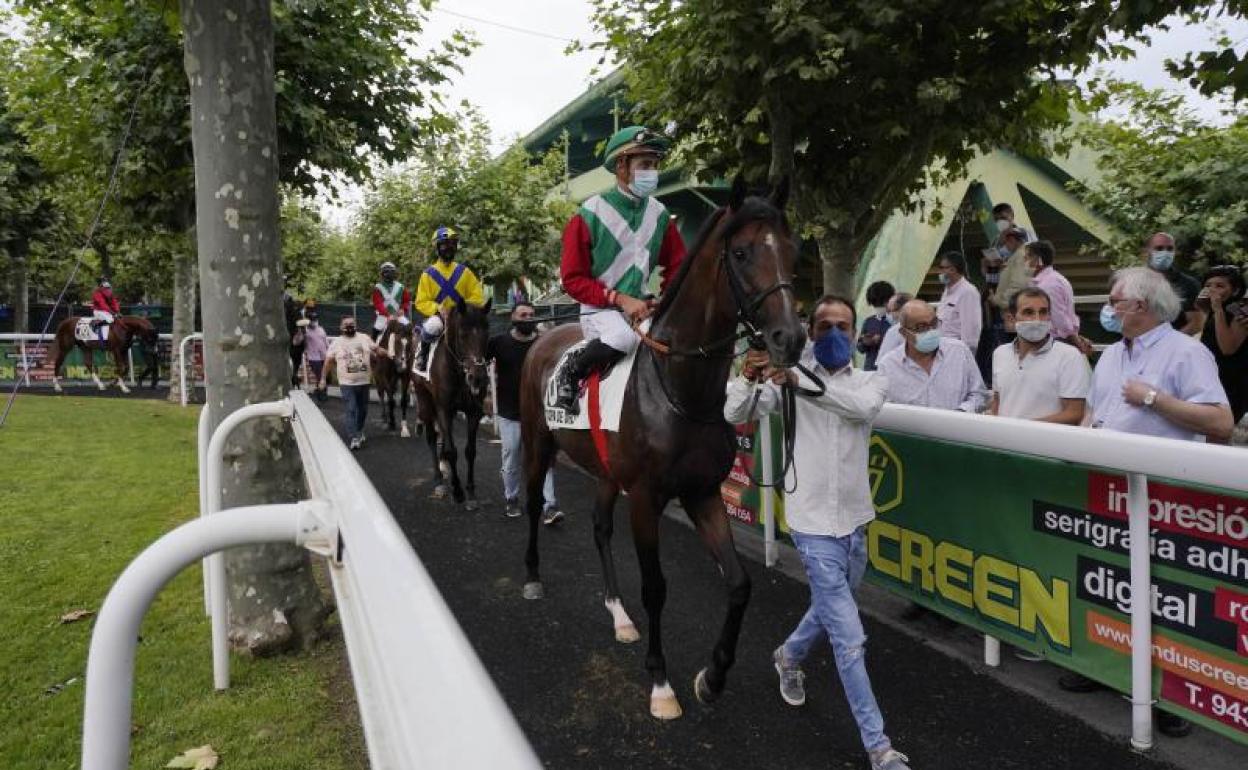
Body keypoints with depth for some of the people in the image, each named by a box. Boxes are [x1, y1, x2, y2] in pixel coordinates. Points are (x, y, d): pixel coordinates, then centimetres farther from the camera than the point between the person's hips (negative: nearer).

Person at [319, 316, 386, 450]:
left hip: (364, 382, 3)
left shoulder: (365, 339, 5)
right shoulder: (336, 342, 0)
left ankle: (359, 431, 34)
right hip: (347, 383, -3)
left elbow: (378, 350, 13)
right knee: (351, 410, -8)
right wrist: (323, 379, -1)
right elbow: (328, 361, 1)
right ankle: (354, 438, -7)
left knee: (363, 409, 14)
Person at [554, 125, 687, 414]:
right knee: (624, 337, -36)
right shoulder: (590, 215, -9)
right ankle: (571, 372, -9)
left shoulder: (659, 214, 4)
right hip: (600, 309, -5)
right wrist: (620, 299, -19)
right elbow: (573, 279, -9)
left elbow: (677, 266, 13)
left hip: (643, 307, 5)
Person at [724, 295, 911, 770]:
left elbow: (864, 406, -22)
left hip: (855, 521, 5)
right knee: (850, 640, -4)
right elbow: (735, 414, -11)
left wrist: (802, 380, -32)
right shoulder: (791, 378, -4)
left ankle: (788, 657, 55)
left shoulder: (871, 381, 2)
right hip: (815, 526, -4)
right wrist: (748, 378, -31)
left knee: (831, 612, 26)